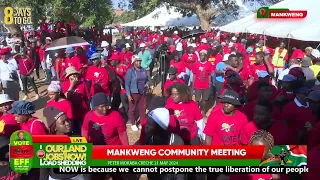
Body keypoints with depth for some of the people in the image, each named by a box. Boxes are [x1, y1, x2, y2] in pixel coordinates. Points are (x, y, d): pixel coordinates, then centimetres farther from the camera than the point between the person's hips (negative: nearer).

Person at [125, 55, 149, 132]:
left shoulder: (144, 70, 5)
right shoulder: (130, 71, -10)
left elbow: (146, 79, 16)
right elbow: (127, 83, -11)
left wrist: (147, 84, -7)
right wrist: (128, 94, -17)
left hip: (143, 93, 5)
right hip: (133, 93, -5)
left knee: (143, 108, 14)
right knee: (132, 109, 7)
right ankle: (133, 124, 23)